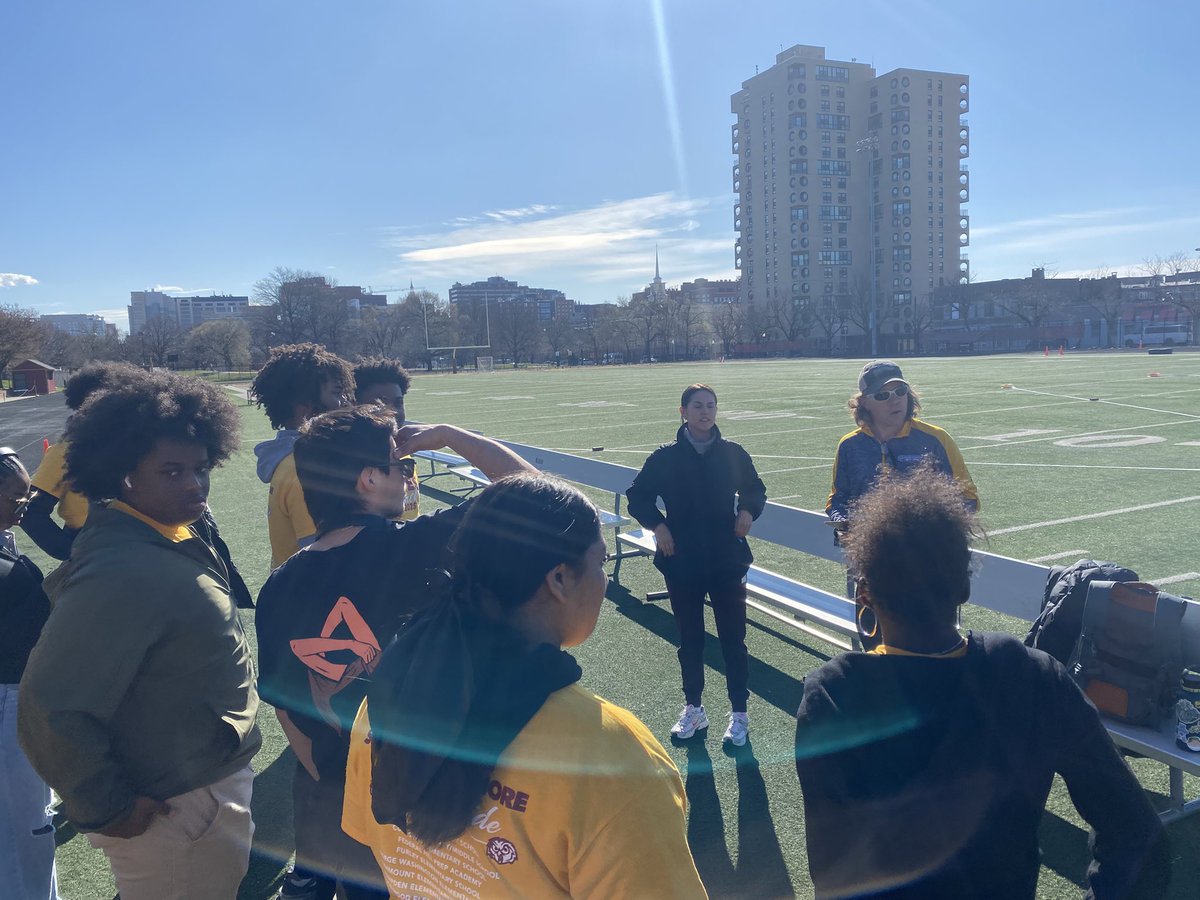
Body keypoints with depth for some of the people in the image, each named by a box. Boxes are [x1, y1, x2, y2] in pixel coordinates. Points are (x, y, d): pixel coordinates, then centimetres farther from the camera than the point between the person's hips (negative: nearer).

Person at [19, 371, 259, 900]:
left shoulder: (171, 541, 1)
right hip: (178, 814, -9)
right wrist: (106, 810, -19)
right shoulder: (122, 574, -30)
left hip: (214, 785, 9)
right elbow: (50, 710, -30)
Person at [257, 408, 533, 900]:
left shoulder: (277, 587, -9)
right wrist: (448, 435, -12)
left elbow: (283, 705, 1)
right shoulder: (414, 548, -26)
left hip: (325, 800, 4)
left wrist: (325, 783, 15)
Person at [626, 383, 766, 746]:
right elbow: (637, 496, 5)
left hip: (727, 561, 0)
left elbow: (755, 489, 14)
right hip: (682, 563, 0)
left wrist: (748, 510, -6)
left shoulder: (733, 453, -1)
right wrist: (657, 525, -11)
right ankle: (693, 708, 30)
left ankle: (739, 712, 23)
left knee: (733, 638, 7)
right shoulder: (666, 457, -4)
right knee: (689, 638, 14)